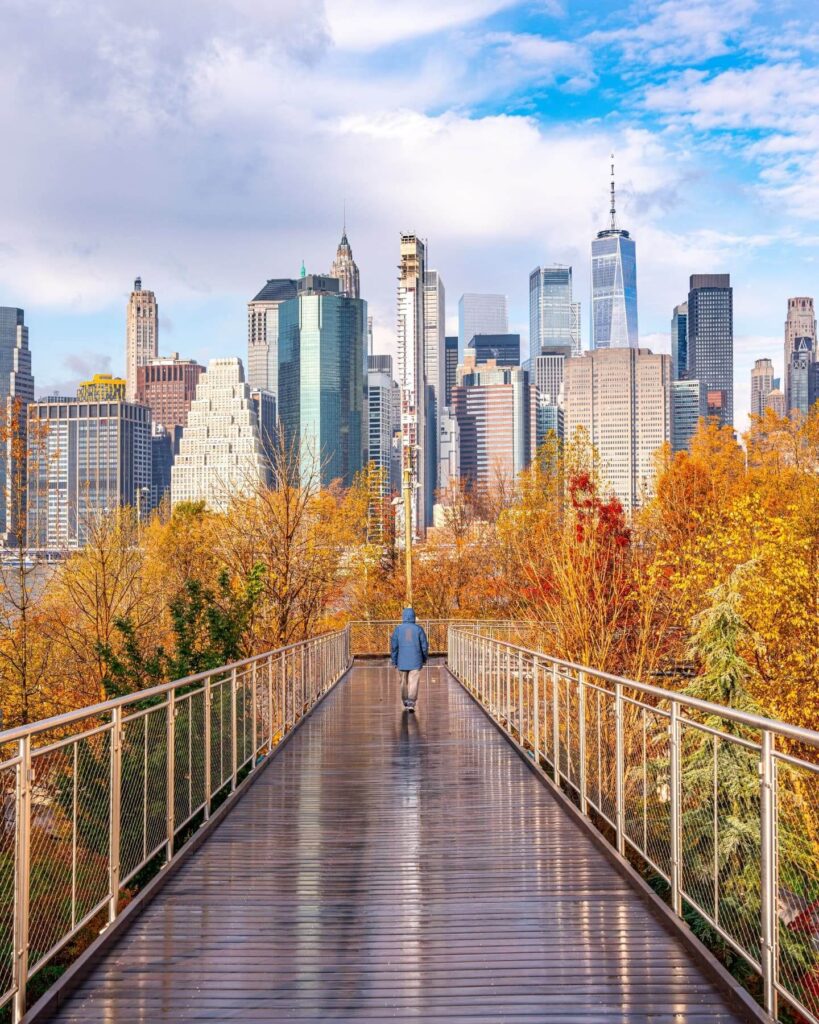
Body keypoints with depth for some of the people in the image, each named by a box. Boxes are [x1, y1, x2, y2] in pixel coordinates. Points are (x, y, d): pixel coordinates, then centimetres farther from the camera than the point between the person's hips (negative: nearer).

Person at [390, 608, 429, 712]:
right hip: (416, 661, -1)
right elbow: (424, 645, -1)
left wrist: (394, 661, 5)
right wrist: (425, 658, 14)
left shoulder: (398, 629, -2)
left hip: (402, 661, 2)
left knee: (404, 682, 16)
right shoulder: (418, 629, -4)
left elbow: (393, 646, -3)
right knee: (414, 682, -3)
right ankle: (411, 704, -16)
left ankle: (406, 704, 25)